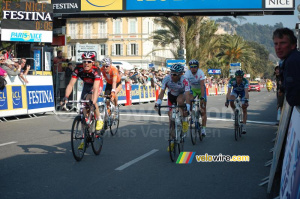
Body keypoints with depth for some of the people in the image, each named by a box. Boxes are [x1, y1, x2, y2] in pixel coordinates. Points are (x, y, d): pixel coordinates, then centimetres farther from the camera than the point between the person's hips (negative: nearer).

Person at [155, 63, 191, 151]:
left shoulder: (184, 80, -33)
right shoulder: (167, 79, -27)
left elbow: (187, 94, -41)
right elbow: (162, 91, -28)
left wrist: (187, 107, -53)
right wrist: (158, 102, -43)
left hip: (181, 94, -2)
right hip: (171, 95, 2)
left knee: (180, 100, -38)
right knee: (171, 114, -5)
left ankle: (184, 120, -14)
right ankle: (172, 139, 9)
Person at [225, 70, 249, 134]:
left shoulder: (245, 81, -35)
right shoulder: (231, 81, -32)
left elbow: (246, 92, -41)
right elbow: (229, 92, -37)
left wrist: (246, 101, -54)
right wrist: (227, 101, -48)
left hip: (243, 92, -1)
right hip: (235, 91, 1)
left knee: (244, 109, -11)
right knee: (231, 102, -30)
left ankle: (244, 126, -6)